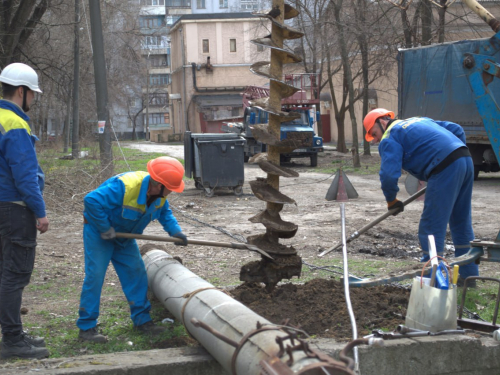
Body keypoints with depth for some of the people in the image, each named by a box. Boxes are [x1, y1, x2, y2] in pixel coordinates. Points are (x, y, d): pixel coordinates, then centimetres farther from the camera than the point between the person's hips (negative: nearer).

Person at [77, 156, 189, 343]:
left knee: (136, 272, 5)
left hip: (123, 236, 8)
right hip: (98, 232, -8)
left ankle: (142, 320, 15)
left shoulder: (159, 194, -10)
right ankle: (86, 327, -6)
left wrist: (175, 231, -9)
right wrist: (105, 229, -29)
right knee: (95, 275, -11)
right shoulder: (125, 186, -37)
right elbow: (91, 201, -38)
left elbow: (165, 213, 10)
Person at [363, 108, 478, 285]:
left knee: (431, 226, 0)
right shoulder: (418, 121, 28)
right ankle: (469, 275, 27)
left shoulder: (390, 138, 2)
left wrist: (391, 200, 6)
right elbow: (456, 129, 26)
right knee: (462, 223, 19)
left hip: (445, 169, -9)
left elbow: (389, 175, -9)